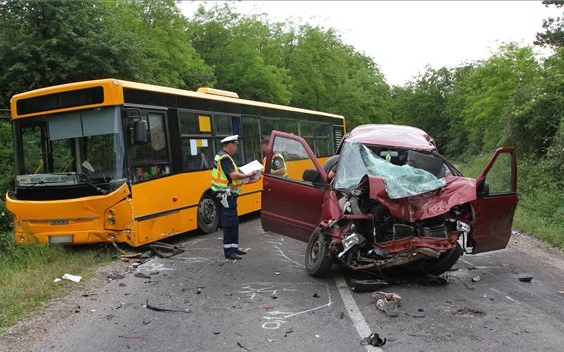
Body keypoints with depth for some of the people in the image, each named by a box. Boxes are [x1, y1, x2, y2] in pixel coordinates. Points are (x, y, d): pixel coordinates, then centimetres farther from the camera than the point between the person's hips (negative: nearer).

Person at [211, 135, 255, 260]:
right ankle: (229, 251, -3)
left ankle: (234, 248, 23)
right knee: (230, 223, -7)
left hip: (226, 195, 11)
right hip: (226, 195, -11)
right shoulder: (225, 158, -17)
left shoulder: (222, 156, 16)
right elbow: (234, 175, -25)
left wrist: (242, 174, 5)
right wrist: (248, 175, -14)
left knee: (233, 222, 15)